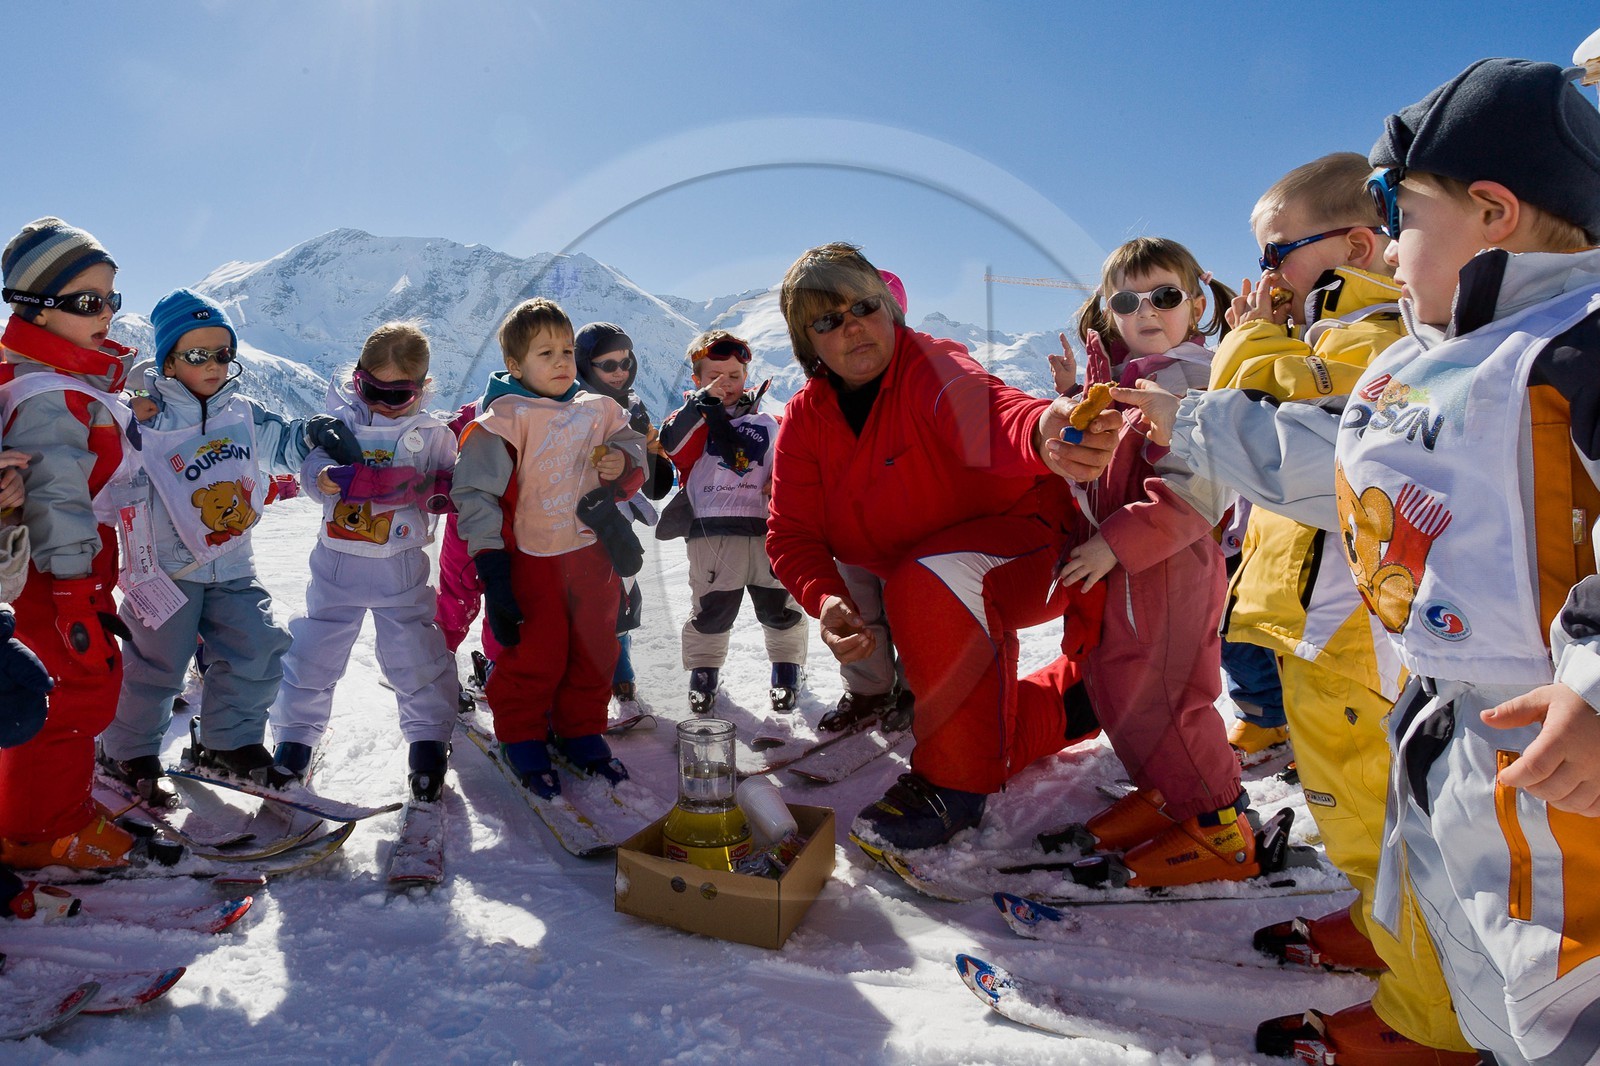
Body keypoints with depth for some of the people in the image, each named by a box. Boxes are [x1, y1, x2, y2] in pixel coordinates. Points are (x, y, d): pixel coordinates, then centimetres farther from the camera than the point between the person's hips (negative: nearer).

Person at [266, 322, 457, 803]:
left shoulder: (433, 435, -2)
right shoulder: (341, 419, -1)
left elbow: (450, 489, -1)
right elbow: (314, 462, -12)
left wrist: (434, 489, -23)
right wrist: (325, 473, -34)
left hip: (400, 568, -1)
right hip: (336, 563, 1)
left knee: (415, 658, 3)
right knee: (312, 652, 9)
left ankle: (429, 740, 22)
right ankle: (295, 734, 29)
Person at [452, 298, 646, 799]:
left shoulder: (598, 411, 5)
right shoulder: (503, 420, -10)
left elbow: (634, 452, 19)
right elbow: (476, 491, -12)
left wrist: (622, 465, -7)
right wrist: (489, 560, -15)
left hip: (592, 555, 5)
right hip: (532, 562, -5)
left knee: (595, 650, 14)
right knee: (533, 658, 3)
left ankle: (580, 731, 33)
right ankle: (522, 738, 25)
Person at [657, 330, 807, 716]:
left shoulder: (767, 424, 15)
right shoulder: (696, 420, 6)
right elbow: (670, 441, -15)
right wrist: (703, 400, -21)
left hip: (766, 531, 2)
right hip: (713, 532, -2)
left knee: (780, 607, 9)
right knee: (710, 610, 5)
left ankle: (787, 668, 28)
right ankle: (703, 670, 26)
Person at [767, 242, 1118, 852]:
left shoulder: (930, 367, -23)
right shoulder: (805, 419, -6)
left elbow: (983, 413, -47)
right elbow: (792, 534, -10)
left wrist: (1041, 436, -71)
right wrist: (826, 599, -31)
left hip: (1026, 541, -7)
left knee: (930, 584, -38)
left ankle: (953, 780, -22)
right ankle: (1076, 695, 44)